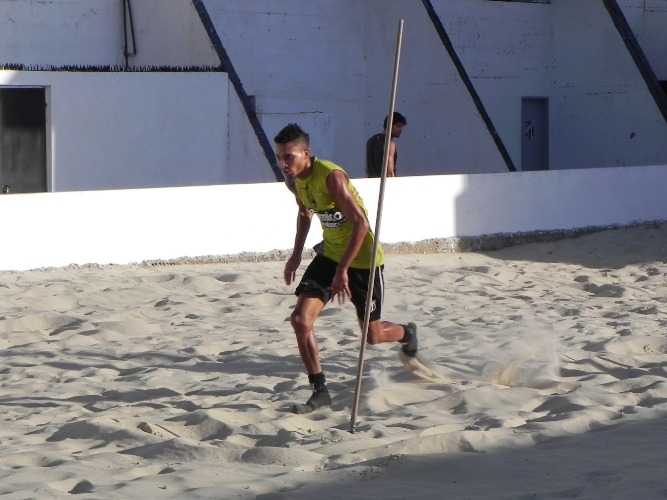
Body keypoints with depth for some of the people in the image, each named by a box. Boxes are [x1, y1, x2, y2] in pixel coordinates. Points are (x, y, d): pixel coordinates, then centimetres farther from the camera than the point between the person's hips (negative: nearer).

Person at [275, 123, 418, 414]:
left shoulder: (331, 177, -29)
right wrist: (296, 254, 13)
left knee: (372, 335, 5)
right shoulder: (293, 181, -4)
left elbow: (361, 223, -31)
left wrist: (343, 270, -33)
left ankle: (407, 333, 42)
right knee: (300, 319, -10)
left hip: (362, 258, -7)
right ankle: (320, 391, -1)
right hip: (330, 254, 7)